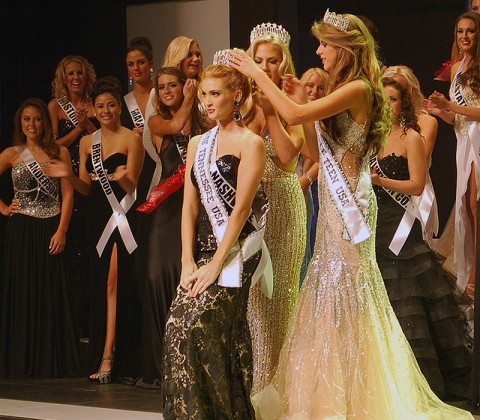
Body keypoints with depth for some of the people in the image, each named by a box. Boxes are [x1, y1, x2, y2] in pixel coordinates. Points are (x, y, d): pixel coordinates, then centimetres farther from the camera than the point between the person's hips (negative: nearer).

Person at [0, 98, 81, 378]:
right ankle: (22, 363, 6)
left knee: (54, 296, 1)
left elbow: (67, 194, 1)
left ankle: (54, 364, 6)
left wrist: (61, 231, -7)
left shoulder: (60, 153, 6)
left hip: (52, 231, 1)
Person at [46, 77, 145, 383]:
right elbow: (86, 188, 15)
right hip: (98, 218, 6)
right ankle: (105, 359, 6)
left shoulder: (132, 139, -2)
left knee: (114, 282, -11)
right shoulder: (87, 143, 14)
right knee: (100, 284, 4)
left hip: (122, 216, -5)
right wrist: (68, 176, -4)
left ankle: (107, 358, -10)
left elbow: (131, 187, -8)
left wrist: (123, 177, -29)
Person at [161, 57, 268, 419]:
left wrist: (215, 264, -14)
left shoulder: (250, 143, -3)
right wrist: (188, 262, -1)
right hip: (202, 250, 6)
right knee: (178, 325, -8)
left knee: (200, 324, -18)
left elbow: (241, 208, -10)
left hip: (235, 251, -6)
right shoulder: (198, 144, 16)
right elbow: (190, 206, 11)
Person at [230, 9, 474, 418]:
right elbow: (319, 152, 13)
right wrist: (303, 101, 11)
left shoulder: (358, 88, -16)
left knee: (342, 299, -3)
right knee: (332, 297, 12)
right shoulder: (343, 91, 14)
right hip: (335, 202, 10)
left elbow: (294, 115, -26)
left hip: (348, 202, -10)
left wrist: (256, 74, -17)